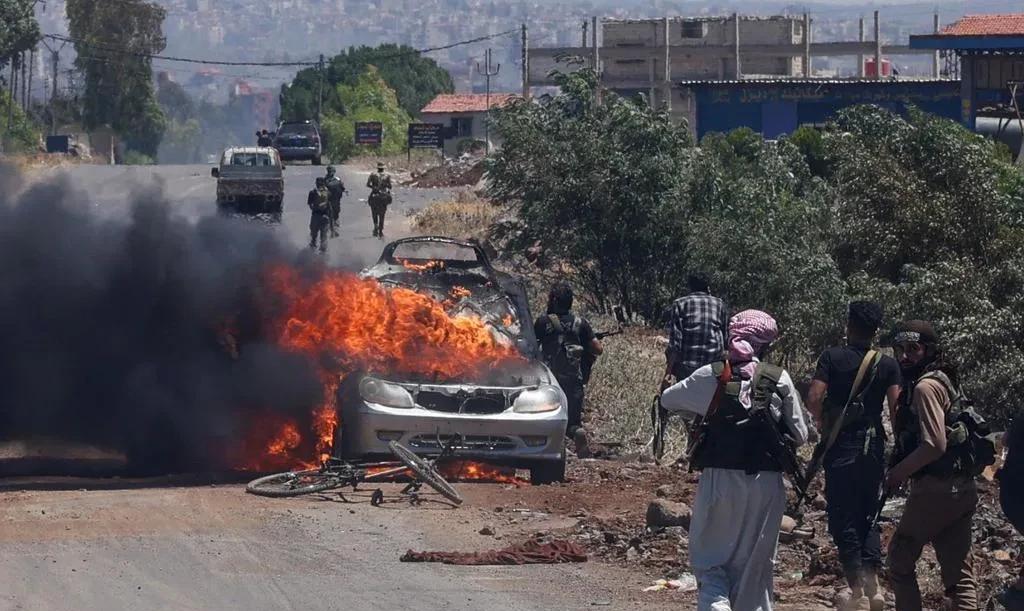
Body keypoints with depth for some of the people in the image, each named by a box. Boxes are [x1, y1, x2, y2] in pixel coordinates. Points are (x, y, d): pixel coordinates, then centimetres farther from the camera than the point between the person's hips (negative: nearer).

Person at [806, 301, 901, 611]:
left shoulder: (832, 357, -5)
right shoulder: (888, 365, 1)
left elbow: (814, 399, -15)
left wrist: (822, 424, 2)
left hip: (841, 447, -3)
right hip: (873, 448, 3)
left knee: (843, 517, 2)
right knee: (868, 516, 15)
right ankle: (873, 586, 6)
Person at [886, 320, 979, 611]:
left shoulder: (925, 387, -13)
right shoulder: (945, 380, 16)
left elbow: (935, 444, -21)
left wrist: (898, 473, -10)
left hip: (935, 489, -9)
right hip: (962, 489, 9)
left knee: (900, 559, 7)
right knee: (960, 573, 5)